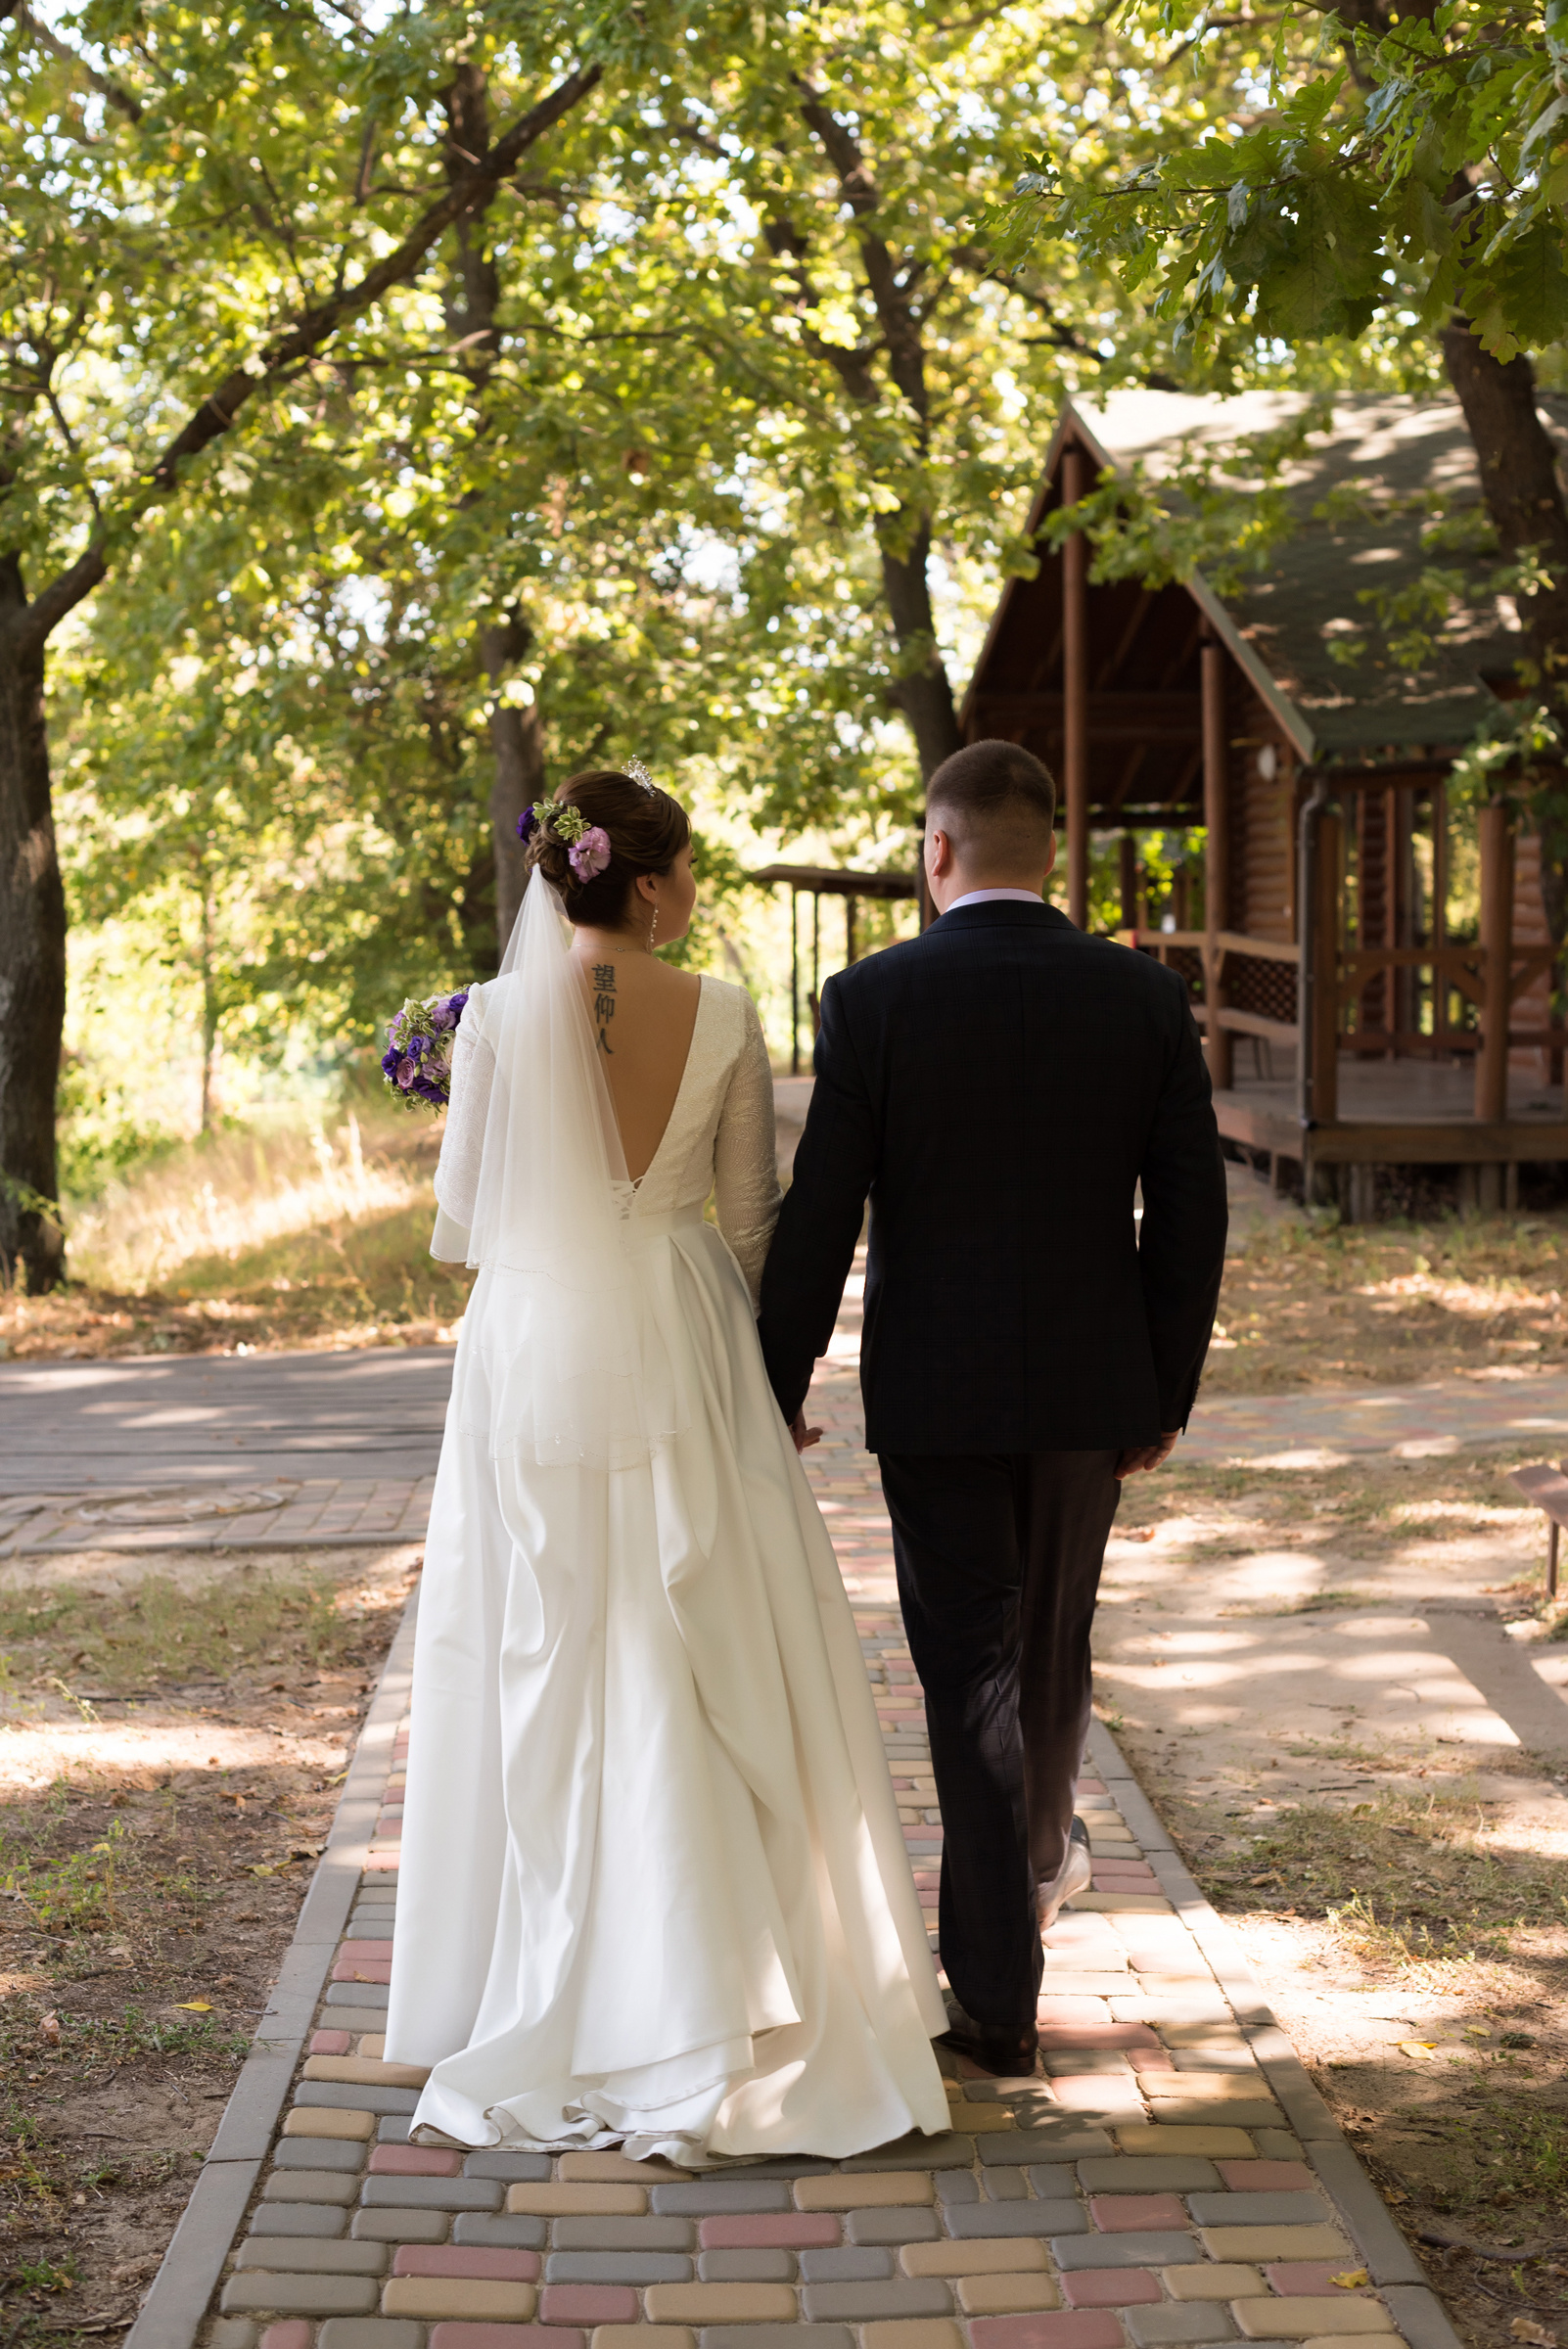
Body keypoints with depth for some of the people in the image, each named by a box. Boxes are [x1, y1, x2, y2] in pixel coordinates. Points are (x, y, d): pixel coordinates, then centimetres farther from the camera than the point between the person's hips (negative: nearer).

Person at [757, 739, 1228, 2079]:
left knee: (972, 1678, 4)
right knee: (1052, 1643, 23)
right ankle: (1039, 1855, 48)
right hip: (1089, 1388, 3)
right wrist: (1167, 1395, 10)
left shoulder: (874, 999, -10)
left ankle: (1001, 1998, 6)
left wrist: (780, 1390, 0)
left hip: (932, 1390, -3)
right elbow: (1191, 1213, -1)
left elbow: (821, 1217, -10)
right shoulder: (1144, 997, -3)